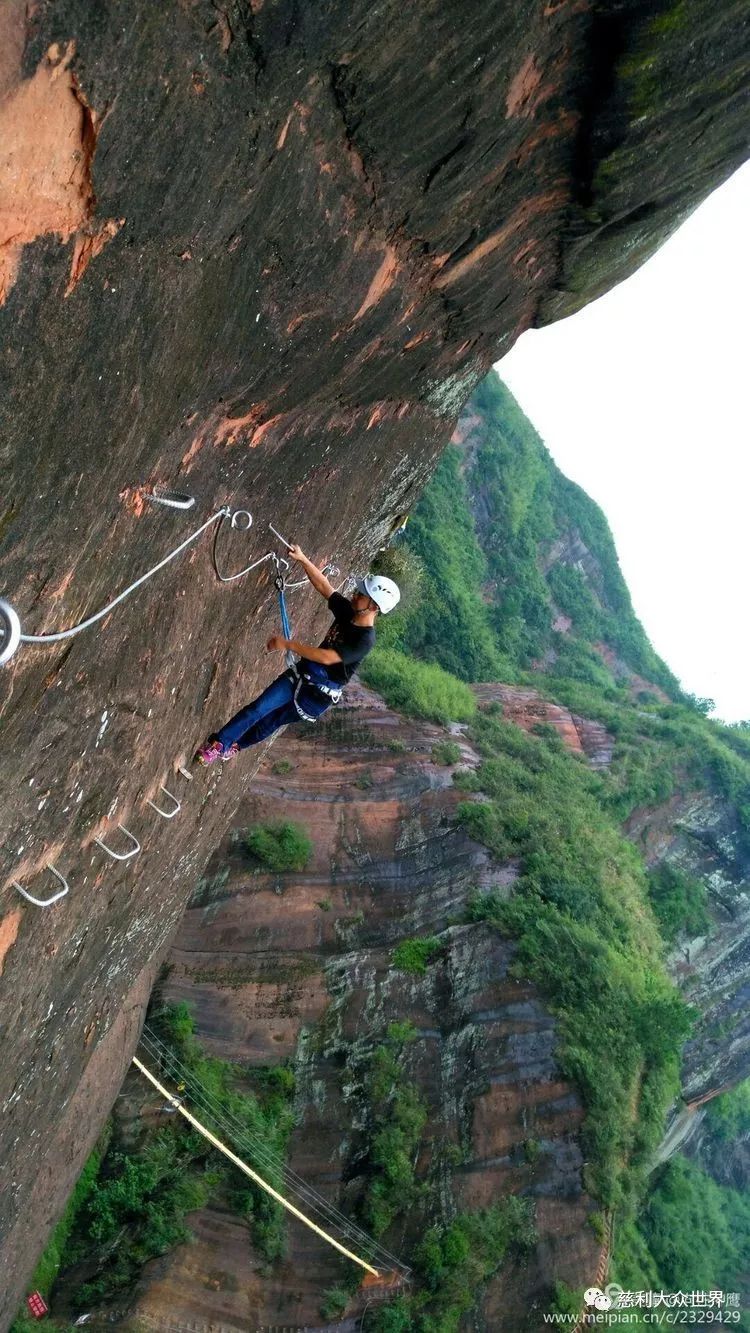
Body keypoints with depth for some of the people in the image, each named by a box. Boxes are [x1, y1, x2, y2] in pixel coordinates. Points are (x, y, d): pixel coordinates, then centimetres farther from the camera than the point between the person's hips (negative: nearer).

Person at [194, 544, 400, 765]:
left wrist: (287, 644, -28)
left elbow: (327, 657, -31)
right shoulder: (347, 611, -5)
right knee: (259, 708, 0)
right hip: (302, 673, 6)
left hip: (320, 692, -5)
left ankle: (235, 745, 26)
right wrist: (303, 559, -11)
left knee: (273, 721, 9)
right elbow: (322, 586, 1)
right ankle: (218, 743, 14)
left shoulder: (365, 640, -26)